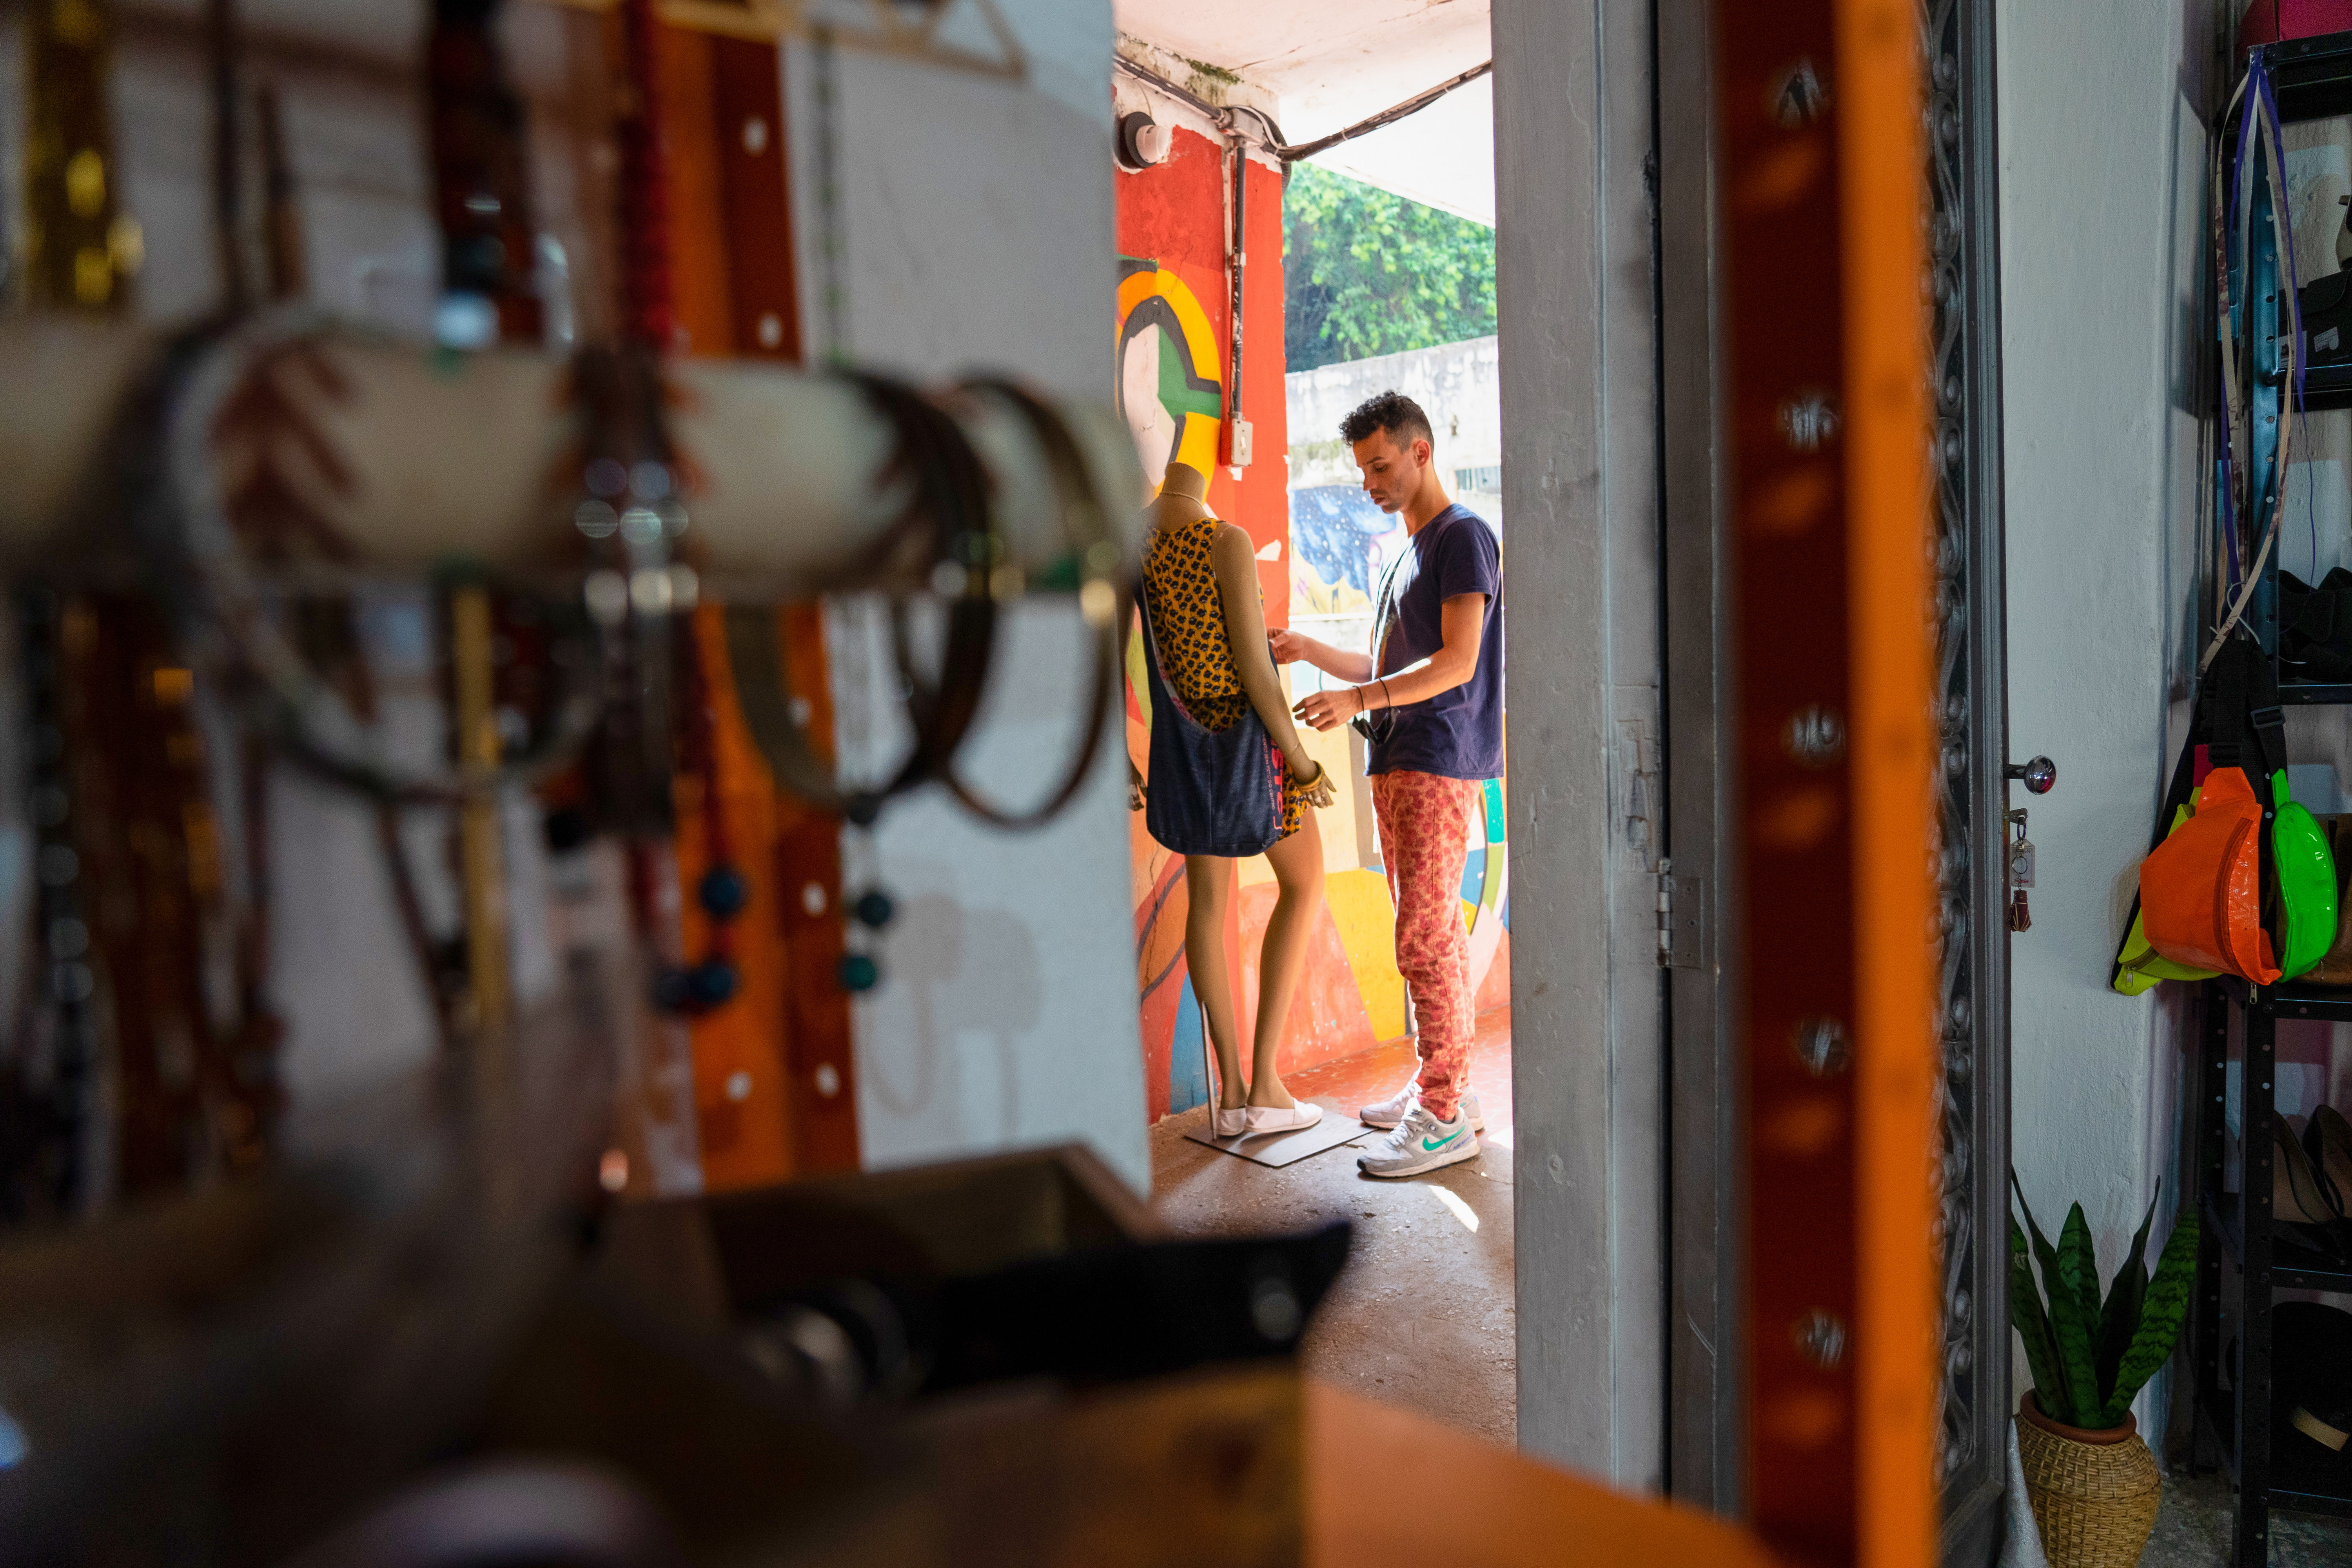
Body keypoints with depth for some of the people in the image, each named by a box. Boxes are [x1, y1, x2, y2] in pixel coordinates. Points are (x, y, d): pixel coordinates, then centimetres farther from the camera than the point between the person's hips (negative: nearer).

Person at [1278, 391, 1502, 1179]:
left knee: (1425, 936, -10)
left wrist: (1357, 700, -24)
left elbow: (1456, 664, -16)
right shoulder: (1406, 553, 22)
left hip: (1439, 764, -9)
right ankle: (1442, 1086, 19)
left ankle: (1444, 1116, -4)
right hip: (1396, 762, 9)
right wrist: (1308, 651, 11)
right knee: (1432, 930, 12)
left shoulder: (1464, 537, -6)